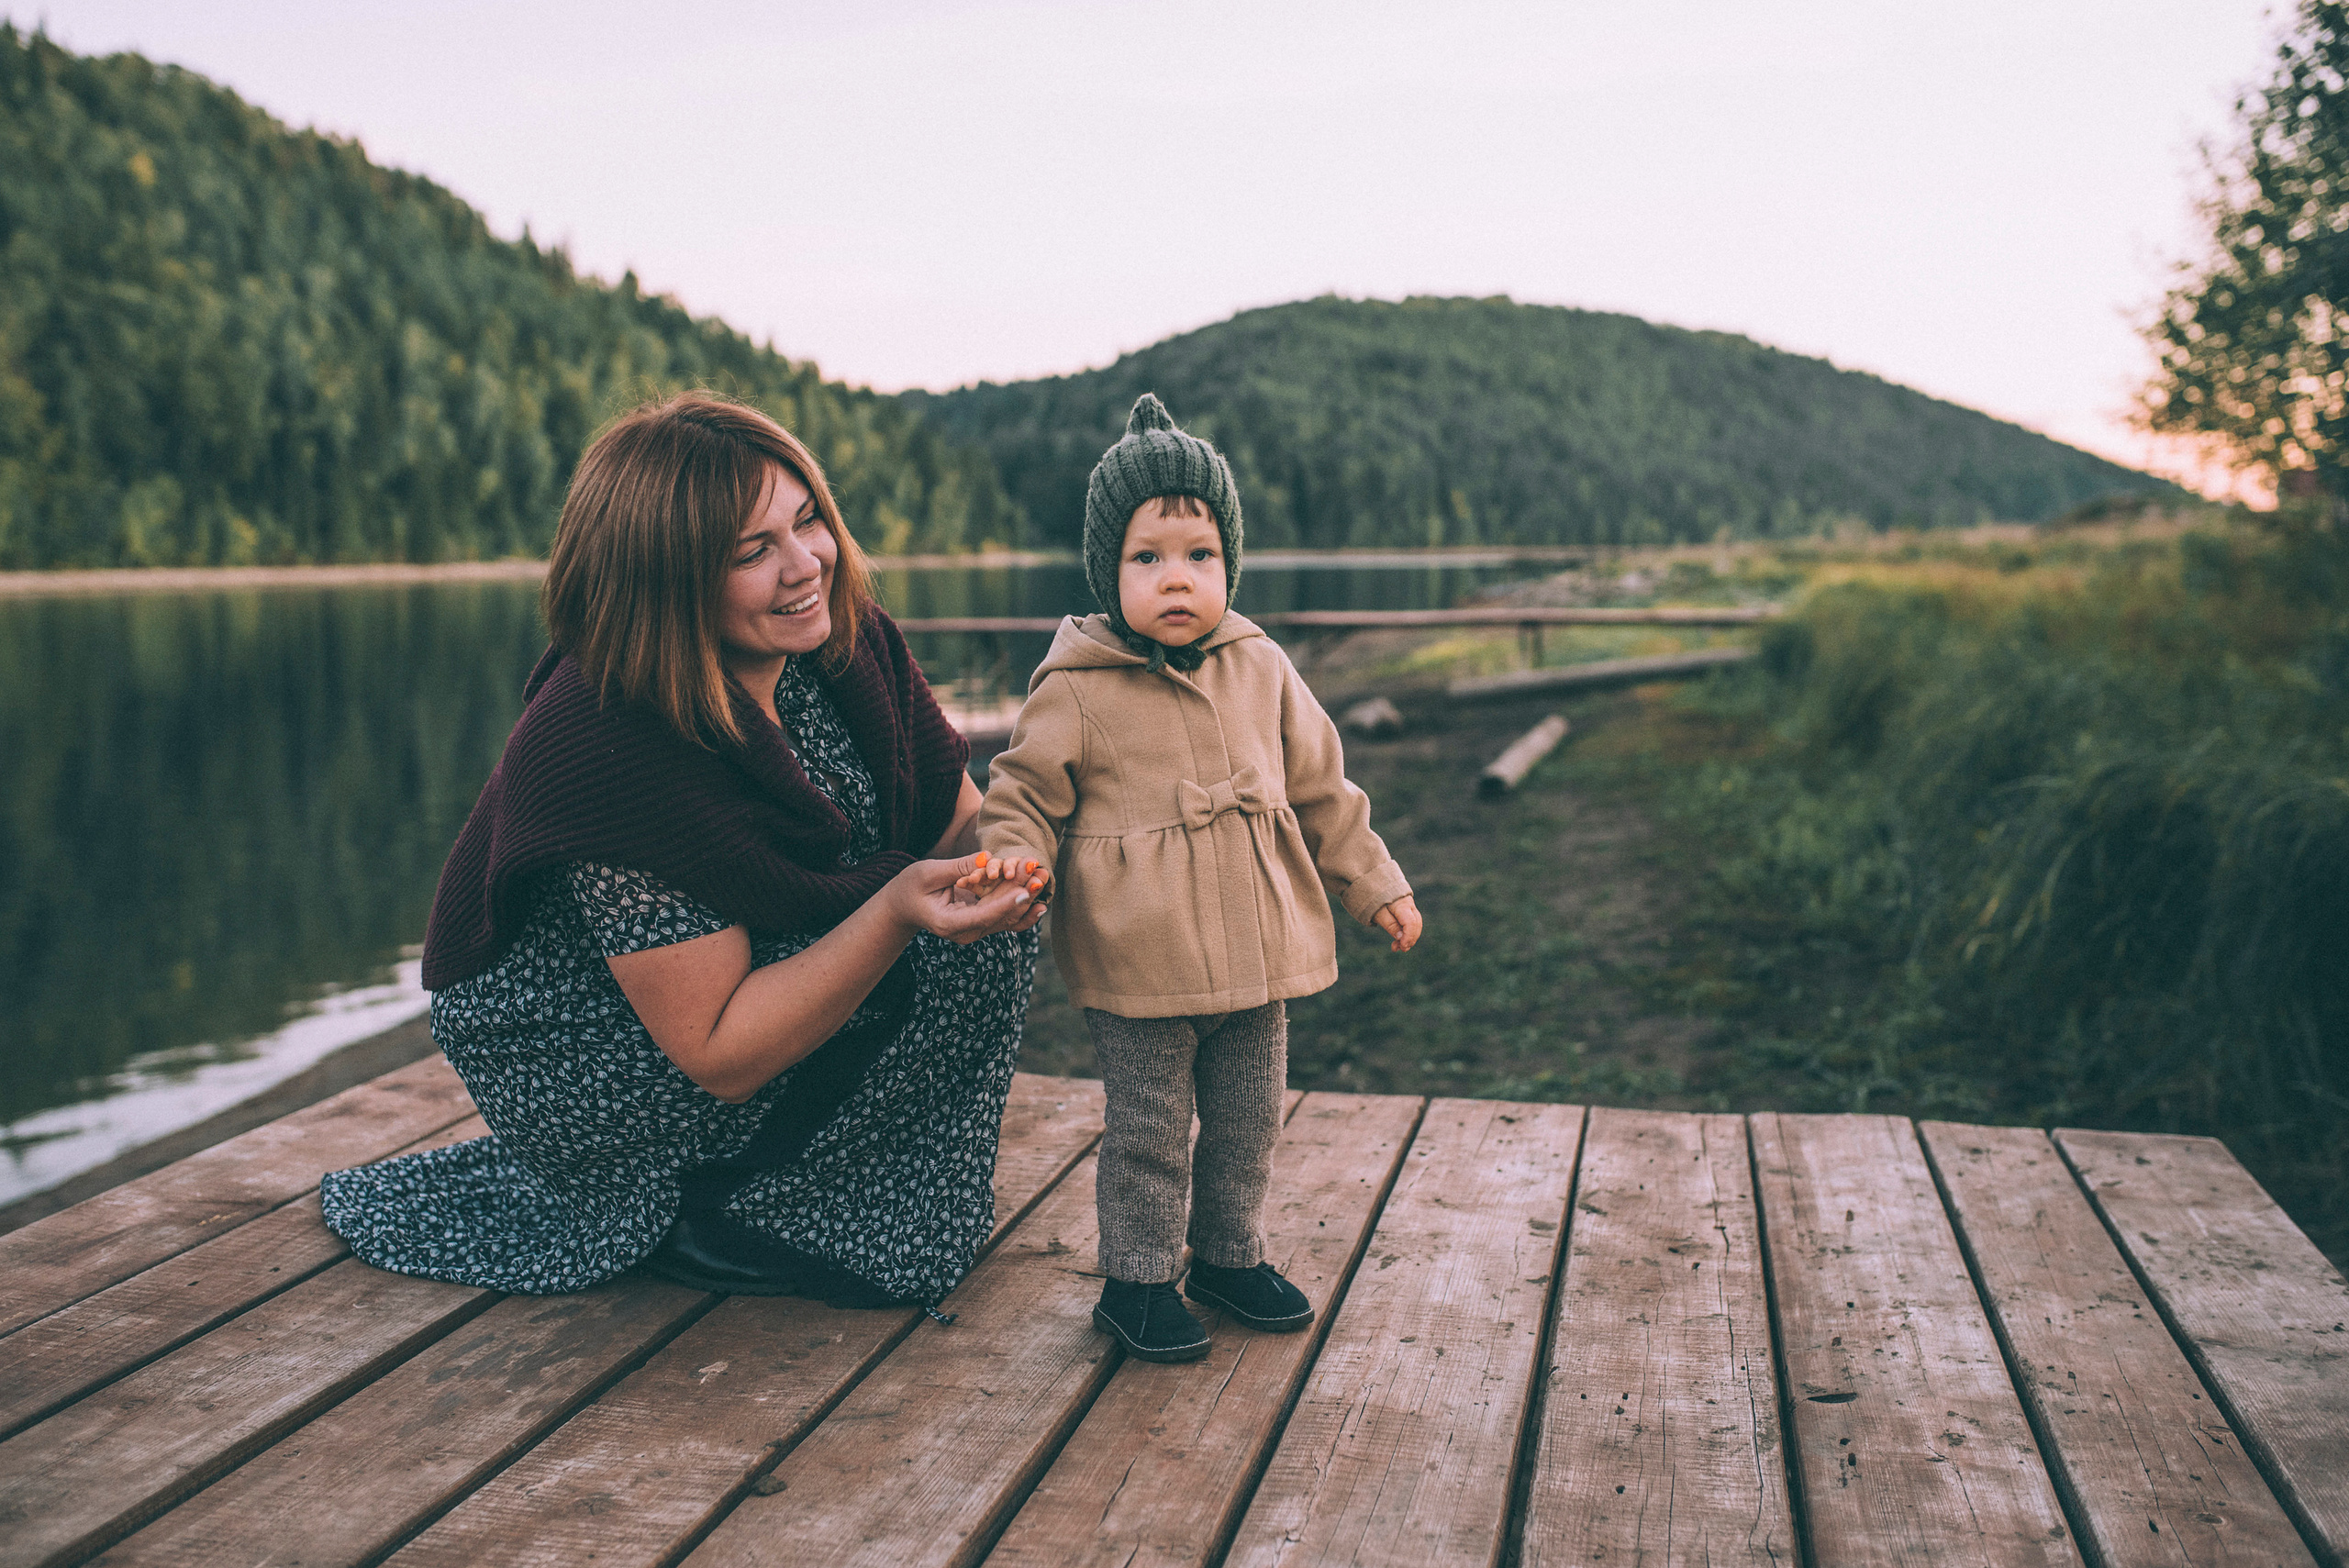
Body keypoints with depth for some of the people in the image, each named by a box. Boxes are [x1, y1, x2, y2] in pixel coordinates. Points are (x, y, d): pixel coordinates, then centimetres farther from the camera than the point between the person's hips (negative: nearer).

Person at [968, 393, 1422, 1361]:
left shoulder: (1261, 671, 4)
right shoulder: (1075, 691, -9)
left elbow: (1320, 789, 13)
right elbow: (1027, 788, -1)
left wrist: (1374, 883, 17)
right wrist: (1015, 850, -22)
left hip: (1254, 953, 5)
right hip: (1136, 968, -4)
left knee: (1248, 1122, 17)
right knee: (1148, 1131, 6)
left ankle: (1230, 1255, 37)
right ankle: (1138, 1280, 24)